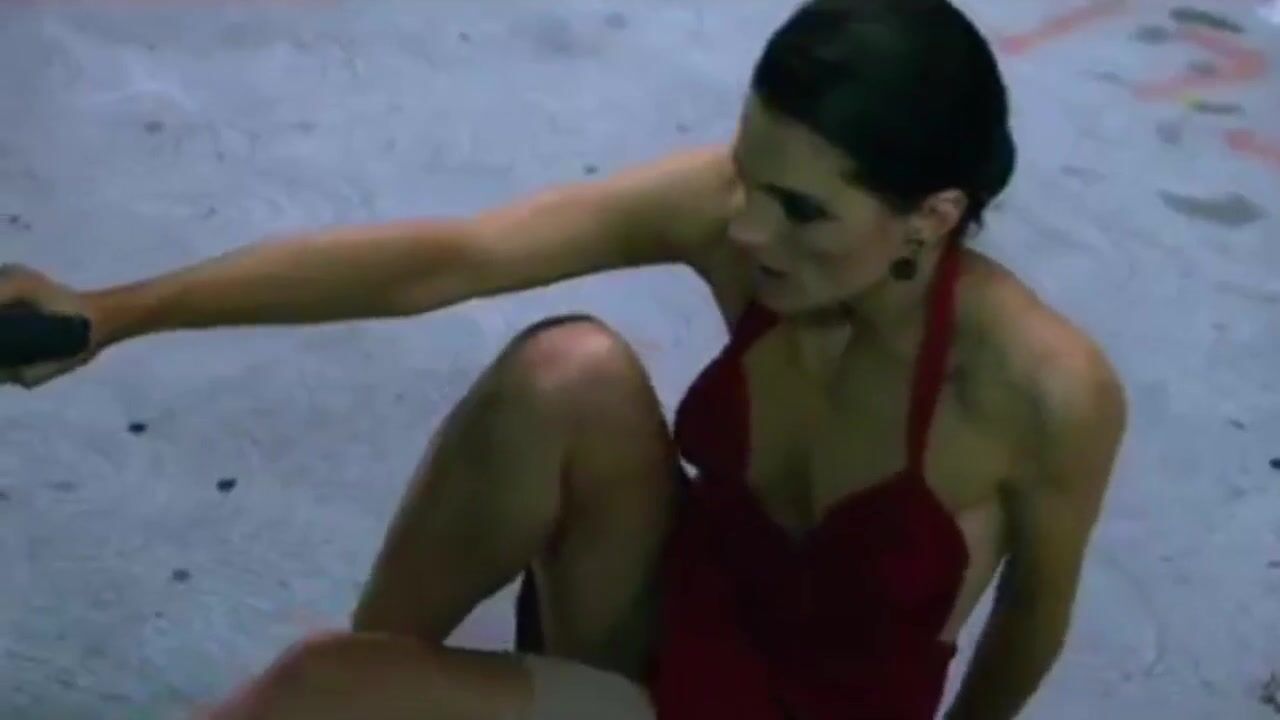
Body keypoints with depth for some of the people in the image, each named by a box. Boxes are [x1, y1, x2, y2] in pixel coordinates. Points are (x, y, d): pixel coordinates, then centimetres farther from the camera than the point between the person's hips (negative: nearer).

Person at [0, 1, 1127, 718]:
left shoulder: (1046, 391, -28)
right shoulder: (729, 210, -20)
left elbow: (1036, 609, -8)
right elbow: (443, 256, -27)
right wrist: (116, 313, -35)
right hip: (667, 627, 4)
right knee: (574, 371, -30)